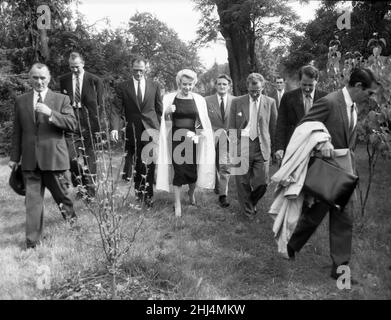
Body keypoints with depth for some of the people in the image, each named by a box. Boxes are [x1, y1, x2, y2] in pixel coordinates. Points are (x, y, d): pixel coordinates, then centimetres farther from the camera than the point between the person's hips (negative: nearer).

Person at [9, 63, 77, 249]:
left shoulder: (61, 99, 2)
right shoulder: (21, 101, 10)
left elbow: (72, 124, -9)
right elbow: (17, 132, 12)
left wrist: (50, 113, -20)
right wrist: (14, 157, 10)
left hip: (54, 157, -2)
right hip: (30, 160, 2)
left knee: (61, 193, 10)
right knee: (32, 200, 3)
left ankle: (70, 215, 42)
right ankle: (32, 240, 10)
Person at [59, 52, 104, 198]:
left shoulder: (94, 80, 1)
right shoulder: (64, 80, 10)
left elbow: (99, 104, 2)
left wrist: (95, 122, -4)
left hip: (88, 121, -2)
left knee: (89, 155, 4)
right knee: (69, 155, -11)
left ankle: (90, 189, 14)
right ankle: (80, 183, 10)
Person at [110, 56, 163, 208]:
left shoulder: (154, 86, 8)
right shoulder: (123, 87, 5)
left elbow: (159, 110, 11)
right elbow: (117, 110, -2)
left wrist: (158, 128, 3)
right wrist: (115, 128, -16)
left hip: (150, 130, 0)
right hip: (132, 131, 0)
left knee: (149, 165, -2)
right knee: (137, 165, 6)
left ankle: (148, 196, 8)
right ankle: (138, 194, 20)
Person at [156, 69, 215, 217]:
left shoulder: (199, 100, 1)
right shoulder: (169, 98, 0)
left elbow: (204, 123, 5)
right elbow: (165, 122, 6)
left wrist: (196, 134, -12)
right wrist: (167, 112, -15)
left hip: (191, 139, 1)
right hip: (176, 139, -1)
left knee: (193, 170, 4)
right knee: (178, 170, -2)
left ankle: (191, 193, 37)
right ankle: (177, 204, 12)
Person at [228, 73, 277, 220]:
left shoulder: (270, 102, 5)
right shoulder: (237, 102, 4)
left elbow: (273, 127, 9)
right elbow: (232, 127, 7)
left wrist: (274, 147, 8)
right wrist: (234, 145, 2)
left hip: (262, 147, 0)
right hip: (242, 145, 0)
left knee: (262, 182, -2)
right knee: (243, 182, 3)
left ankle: (251, 203, 28)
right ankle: (248, 210, 24)